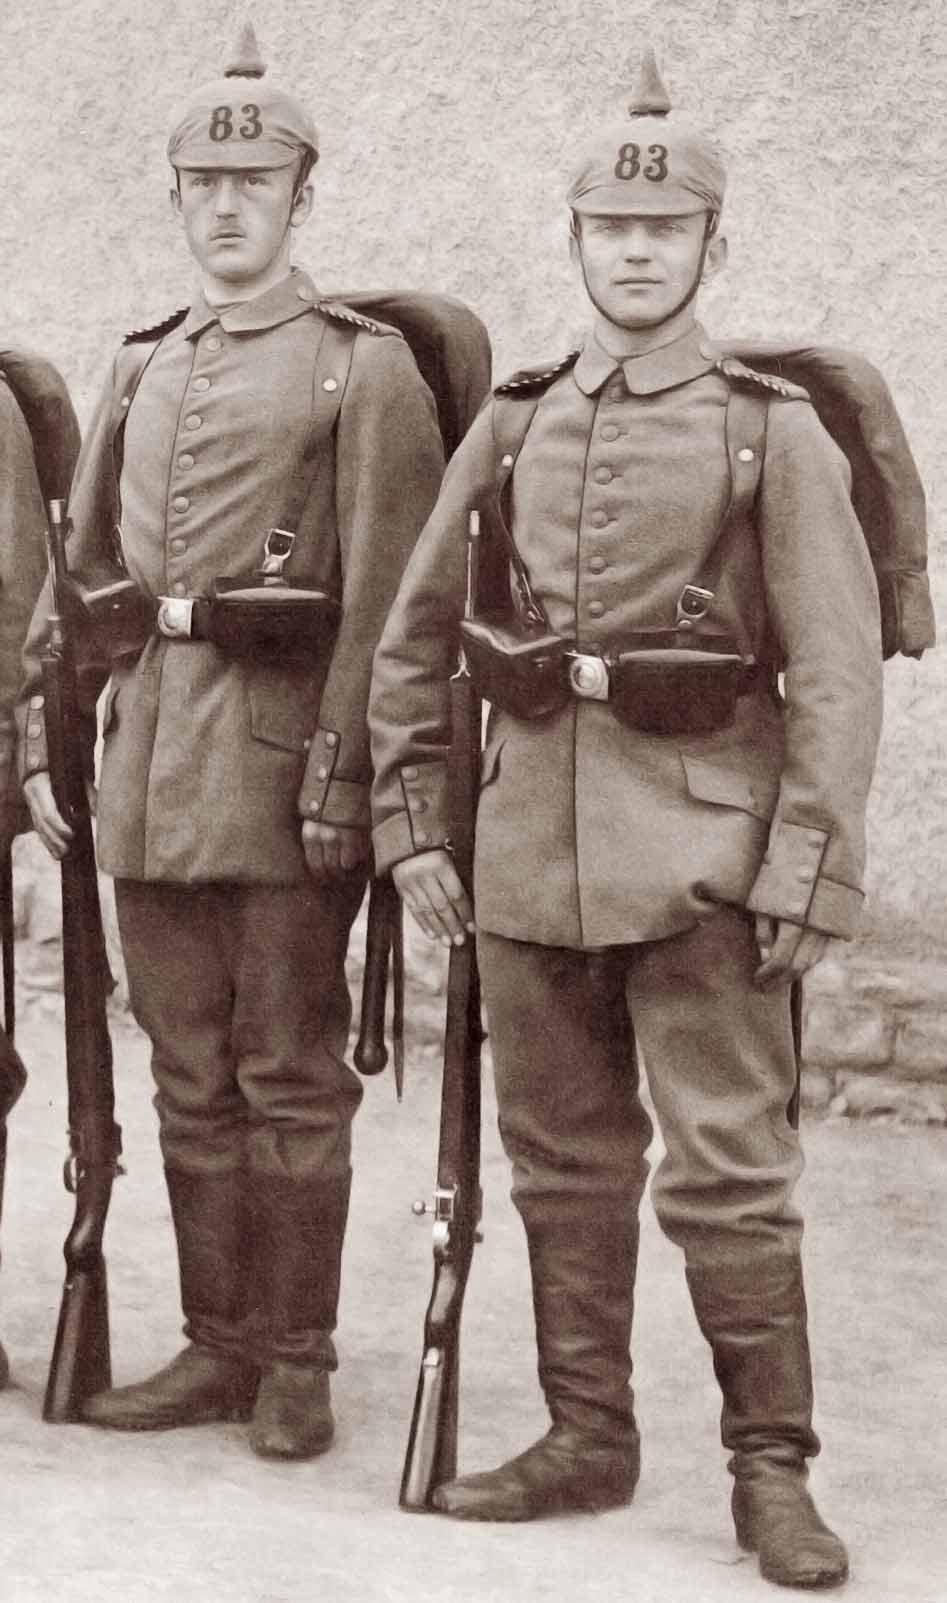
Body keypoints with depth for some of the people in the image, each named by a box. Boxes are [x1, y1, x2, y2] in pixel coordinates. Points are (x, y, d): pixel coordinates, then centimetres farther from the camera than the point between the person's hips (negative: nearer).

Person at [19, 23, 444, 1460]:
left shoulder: (365, 368, -2)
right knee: (191, 1075, 10)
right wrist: (43, 731, 11)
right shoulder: (141, 372, 16)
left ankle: (297, 1363, 10)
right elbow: (80, 571, 19)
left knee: (291, 1076, 1)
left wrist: (344, 761, -18)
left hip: (285, 750, -6)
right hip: (152, 750, 6)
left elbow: (389, 591, -10)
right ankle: (218, 1346, 19)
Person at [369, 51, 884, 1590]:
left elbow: (837, 672, -5)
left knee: (726, 1166, -5)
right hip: (534, 845, 4)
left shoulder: (775, 432, 0)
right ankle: (589, 1438, 21)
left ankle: (772, 1471, 4)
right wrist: (412, 824, 6)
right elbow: (412, 640, 13)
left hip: (705, 853, -4)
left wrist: (808, 868, -12)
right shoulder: (509, 427, 11)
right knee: (565, 1161, 10)